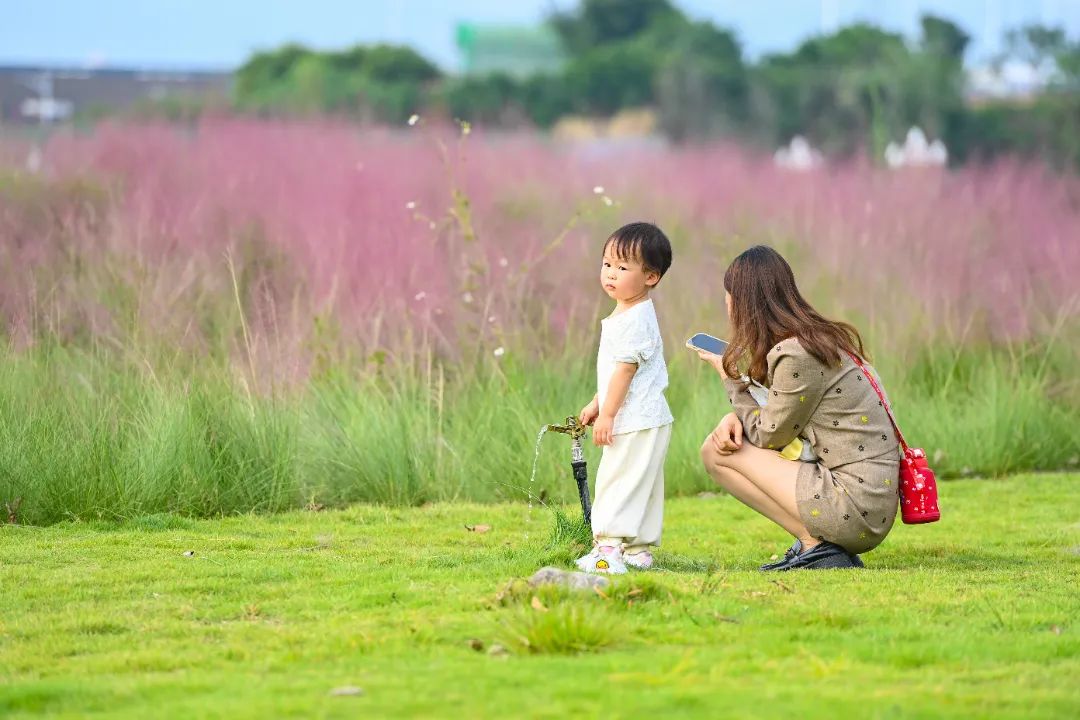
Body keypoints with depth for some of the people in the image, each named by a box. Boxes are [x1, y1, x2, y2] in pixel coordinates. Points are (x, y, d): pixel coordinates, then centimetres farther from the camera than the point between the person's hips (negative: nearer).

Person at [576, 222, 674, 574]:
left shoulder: (636, 320, -18)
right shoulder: (626, 315, 15)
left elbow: (625, 368, -21)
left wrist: (607, 413, -20)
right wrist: (596, 404, 26)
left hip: (637, 422, -11)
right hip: (640, 422, 11)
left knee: (617, 480, -12)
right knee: (639, 488, 13)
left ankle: (609, 547, -15)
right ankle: (638, 549, 19)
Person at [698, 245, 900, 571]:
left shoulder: (797, 356, -17)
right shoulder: (819, 338, 13)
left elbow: (767, 436, -5)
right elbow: (771, 420, 18)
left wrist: (731, 379, 7)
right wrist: (733, 418, -3)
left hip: (855, 505, -10)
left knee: (717, 452, -5)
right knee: (715, 448, 14)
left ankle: (814, 545, -6)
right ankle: (816, 543, 6)